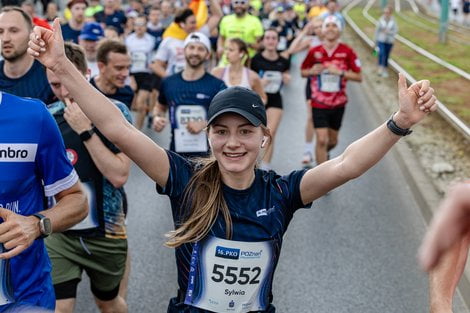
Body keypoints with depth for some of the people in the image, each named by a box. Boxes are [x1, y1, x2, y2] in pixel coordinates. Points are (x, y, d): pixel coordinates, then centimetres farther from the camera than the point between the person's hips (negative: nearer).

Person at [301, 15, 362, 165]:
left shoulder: (347, 51, -7)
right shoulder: (314, 51, -5)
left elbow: (358, 77, -7)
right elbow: (303, 72, 9)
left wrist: (340, 72, -22)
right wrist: (312, 71, -14)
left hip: (338, 103, 2)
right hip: (319, 103, -2)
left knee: (332, 141, 17)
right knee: (322, 140, -13)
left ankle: (323, 153, 51)